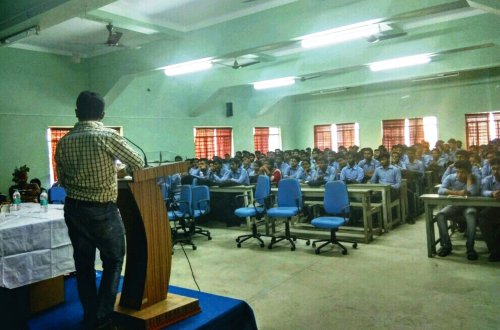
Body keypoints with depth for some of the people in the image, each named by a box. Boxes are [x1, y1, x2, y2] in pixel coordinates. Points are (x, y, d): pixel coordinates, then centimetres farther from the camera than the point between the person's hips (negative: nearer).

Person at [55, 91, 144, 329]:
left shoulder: (63, 143, 2)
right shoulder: (108, 136, -14)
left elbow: (62, 181, 10)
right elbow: (138, 164, -2)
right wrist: (115, 170, 18)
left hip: (73, 209, 5)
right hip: (103, 211, -5)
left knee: (83, 264, 15)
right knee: (113, 261, 12)